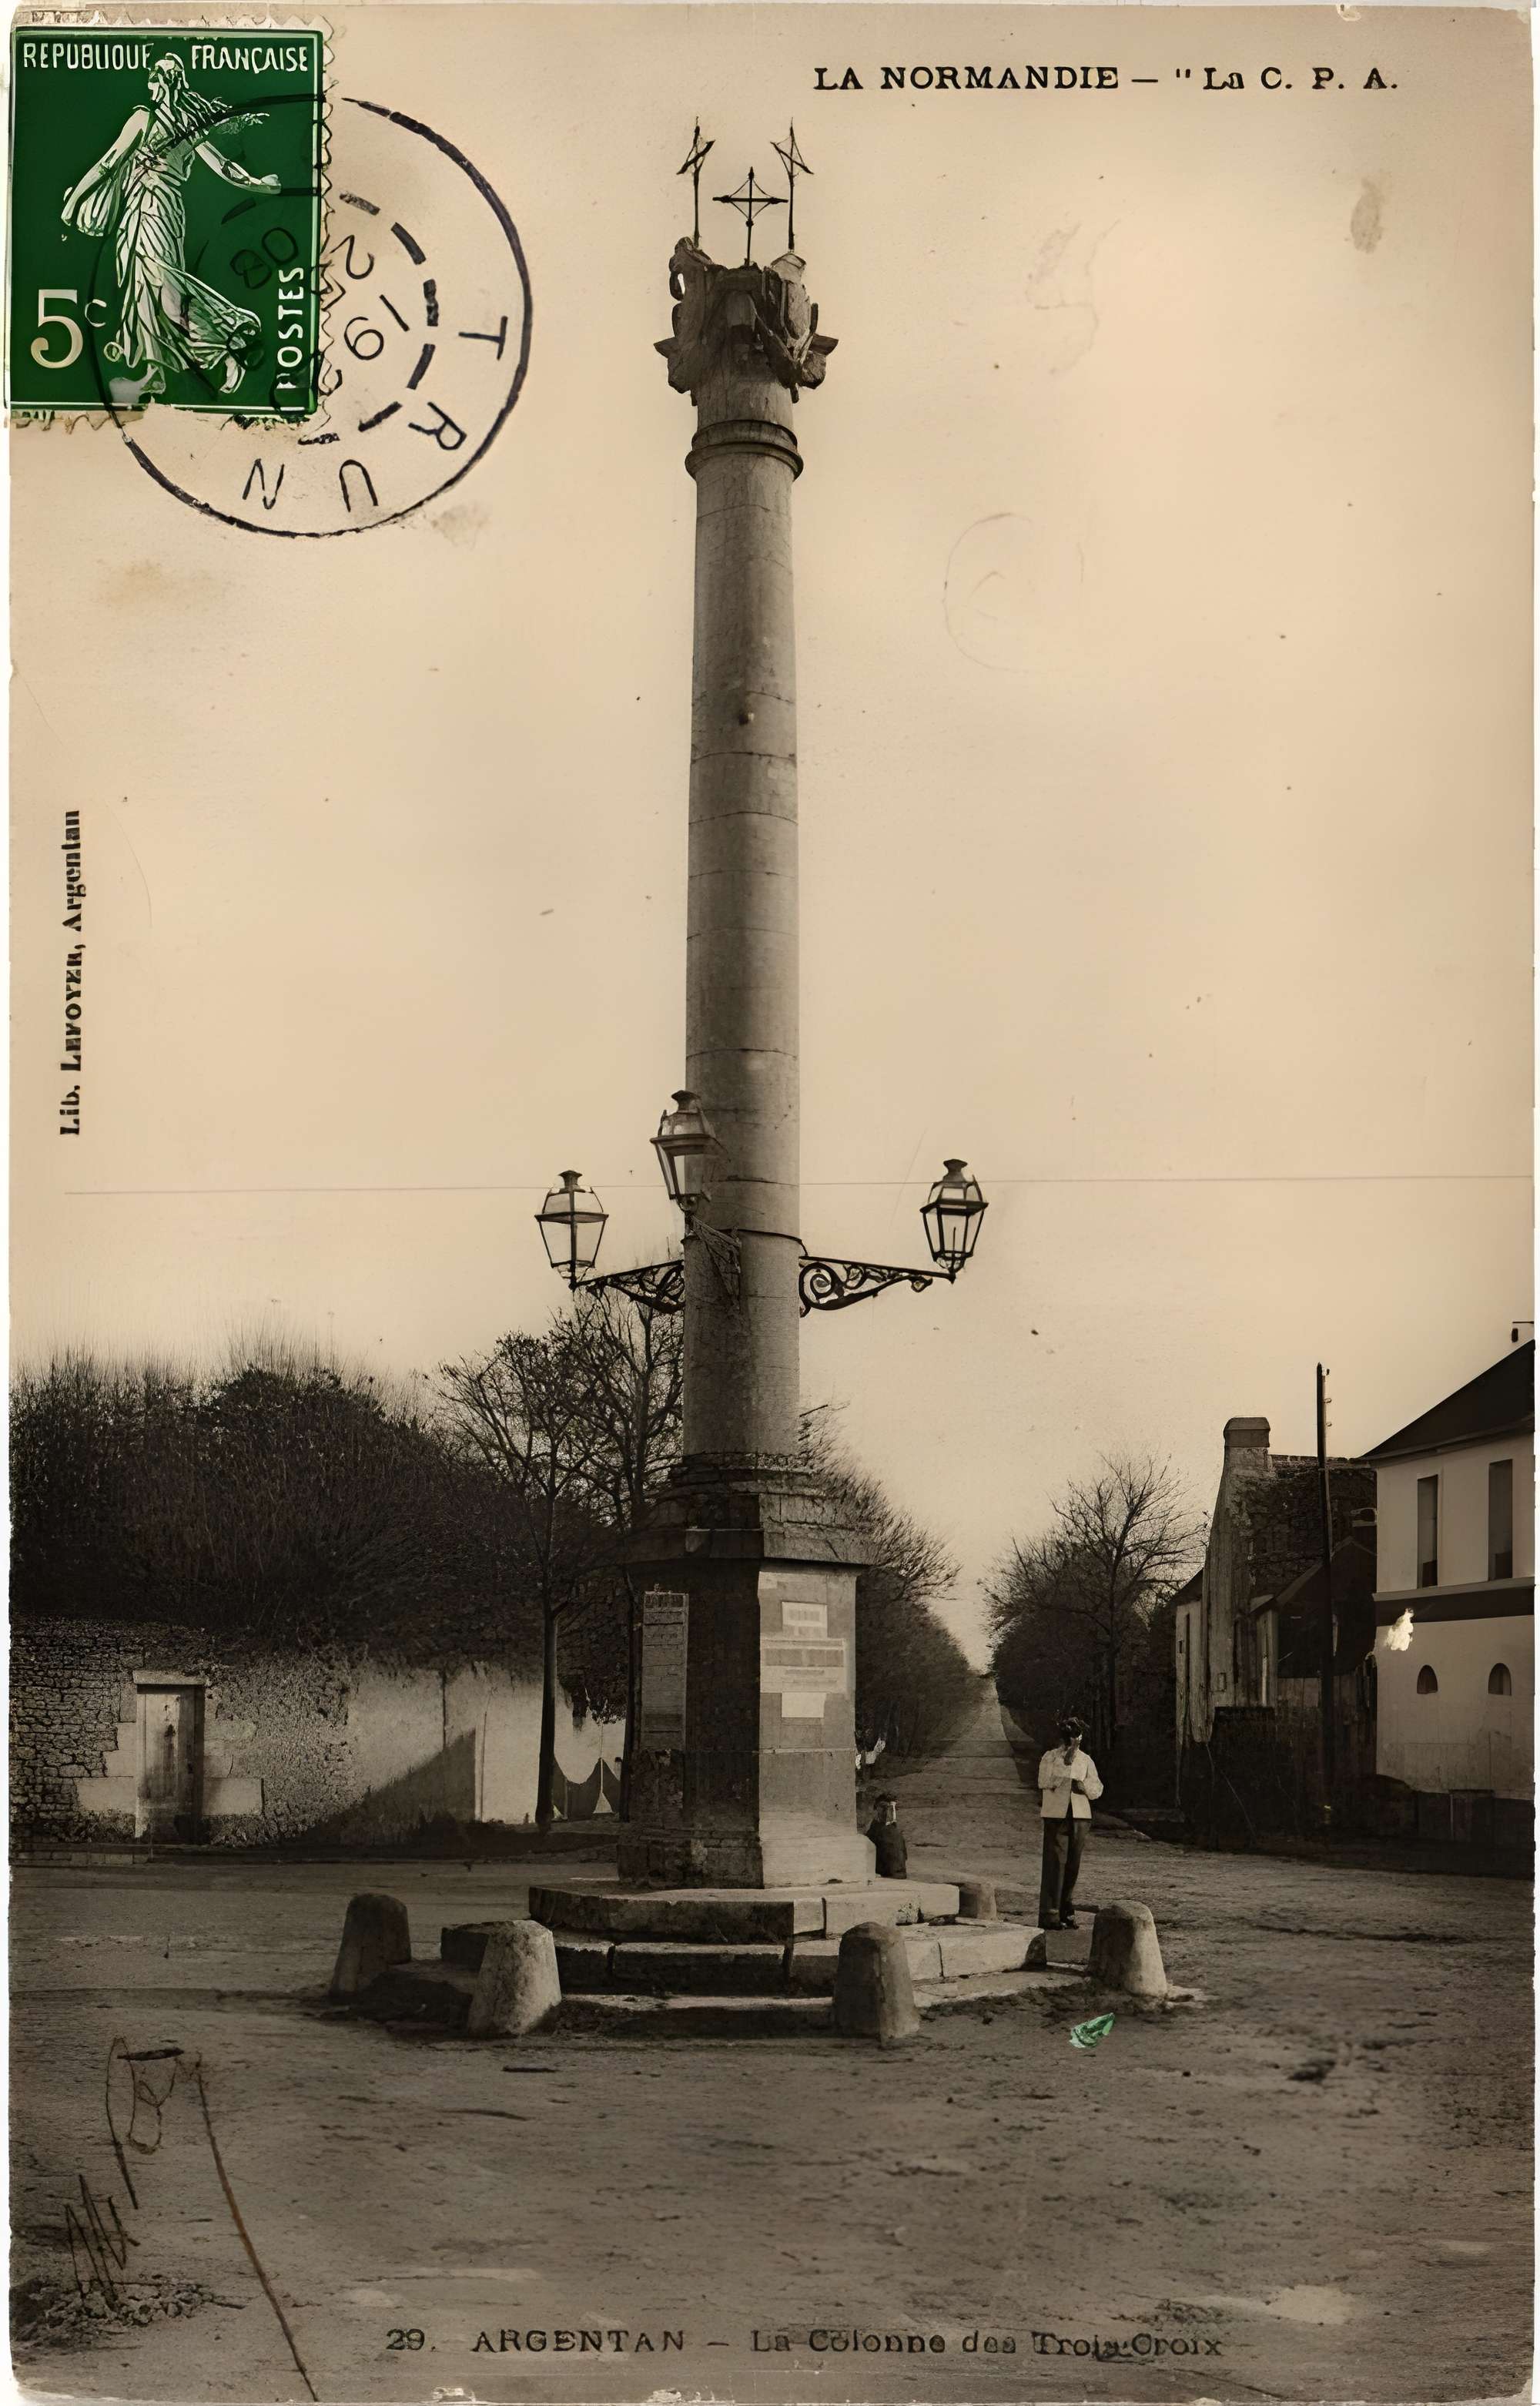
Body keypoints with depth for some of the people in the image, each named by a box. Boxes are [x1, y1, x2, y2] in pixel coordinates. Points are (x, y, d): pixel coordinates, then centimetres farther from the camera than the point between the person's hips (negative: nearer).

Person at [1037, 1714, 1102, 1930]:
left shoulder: (1086, 1760, 12)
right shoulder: (1050, 1757, 1)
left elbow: (1097, 1789, 11)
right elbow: (1044, 1782, -12)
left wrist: (1084, 1785, -10)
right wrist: (1065, 1763, -18)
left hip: (1079, 1817, 4)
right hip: (1056, 1816, -4)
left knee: (1072, 1866, 6)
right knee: (1054, 1865, -9)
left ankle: (1066, 1912, 15)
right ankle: (1049, 1916, -10)